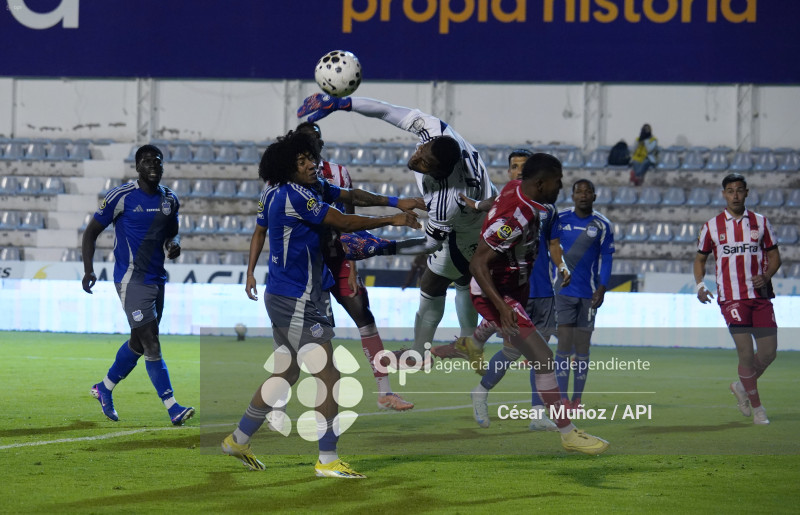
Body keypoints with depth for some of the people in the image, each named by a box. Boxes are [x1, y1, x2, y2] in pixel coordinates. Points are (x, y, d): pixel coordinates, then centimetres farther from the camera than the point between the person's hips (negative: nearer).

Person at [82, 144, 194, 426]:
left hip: (157, 279, 7)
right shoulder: (122, 196, -10)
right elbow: (91, 232, -3)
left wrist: (174, 243, -1)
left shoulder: (169, 199, 8)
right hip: (131, 279, -7)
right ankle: (172, 407, -13)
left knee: (139, 343, 17)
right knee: (151, 344, -12)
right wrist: (88, 270, -14)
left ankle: (104, 389, 37)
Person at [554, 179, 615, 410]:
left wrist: (602, 288, -7)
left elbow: (606, 259, 3)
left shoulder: (602, 225, 1)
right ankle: (562, 398, -6)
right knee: (564, 344, -7)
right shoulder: (559, 219, 2)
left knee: (582, 346, 3)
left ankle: (577, 399, 9)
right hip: (564, 291, 0)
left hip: (589, 294, 0)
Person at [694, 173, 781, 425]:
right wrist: (700, 285, -4)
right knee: (746, 351, -10)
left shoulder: (760, 222, 7)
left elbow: (774, 256, 12)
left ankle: (743, 386, 29)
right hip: (732, 298, -3)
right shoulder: (712, 226, 3)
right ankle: (756, 406, 4)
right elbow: (700, 258, 13)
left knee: (768, 351, 1)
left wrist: (766, 276, -9)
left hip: (760, 295, 3)